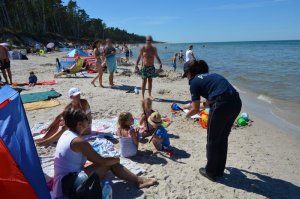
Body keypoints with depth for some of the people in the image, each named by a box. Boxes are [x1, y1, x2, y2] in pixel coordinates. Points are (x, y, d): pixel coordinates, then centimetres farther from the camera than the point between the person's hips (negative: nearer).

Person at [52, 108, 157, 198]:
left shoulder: (67, 134, 6)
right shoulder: (78, 141, -22)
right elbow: (101, 161, -16)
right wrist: (117, 159, 2)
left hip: (67, 180, 9)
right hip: (70, 184, -9)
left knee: (110, 161, 6)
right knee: (110, 163, -9)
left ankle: (138, 179, 11)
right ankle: (138, 181, 3)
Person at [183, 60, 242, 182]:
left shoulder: (194, 82, 4)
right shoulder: (211, 75, 25)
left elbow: (196, 110, 5)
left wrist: (188, 115, 25)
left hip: (222, 106, -8)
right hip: (236, 103, 8)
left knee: (212, 141, 13)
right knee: (223, 138, 22)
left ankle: (211, 172, 28)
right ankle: (219, 170, 37)